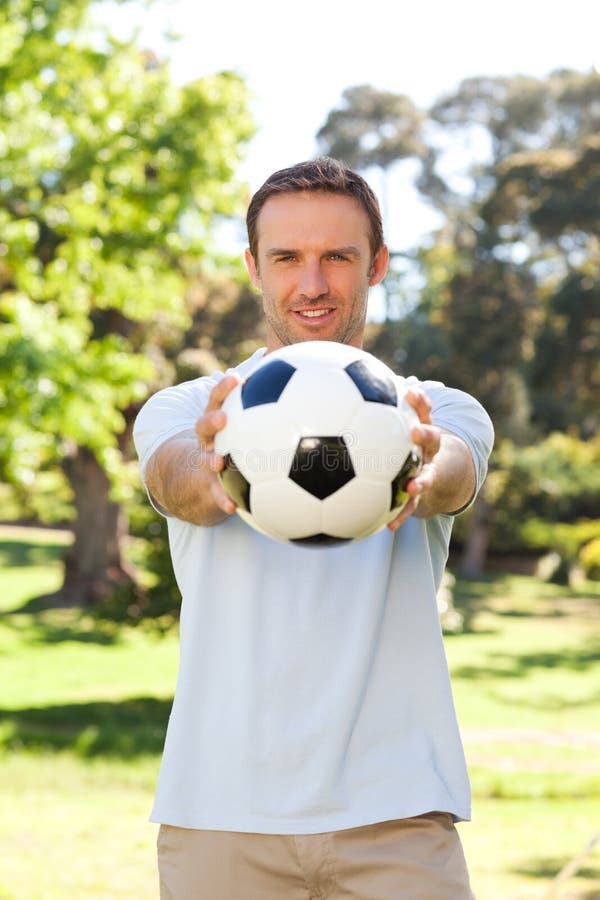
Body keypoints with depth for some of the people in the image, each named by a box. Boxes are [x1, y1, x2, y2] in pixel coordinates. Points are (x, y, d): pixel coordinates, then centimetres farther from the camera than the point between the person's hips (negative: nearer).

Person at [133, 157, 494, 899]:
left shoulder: (438, 413, 8)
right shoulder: (183, 411, 8)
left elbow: (455, 475, -15)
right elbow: (177, 481, -15)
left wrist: (421, 482, -40)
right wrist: (213, 485, -40)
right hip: (221, 813, 0)